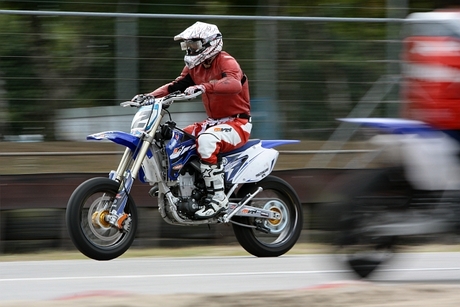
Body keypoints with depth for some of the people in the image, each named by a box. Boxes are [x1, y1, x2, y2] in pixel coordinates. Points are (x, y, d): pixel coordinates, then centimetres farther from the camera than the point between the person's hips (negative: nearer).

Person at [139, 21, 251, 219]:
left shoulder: (226, 62, -16)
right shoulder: (195, 67, 11)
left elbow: (235, 84, -36)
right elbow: (177, 85, 10)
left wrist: (204, 87, -49)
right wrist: (150, 96, -6)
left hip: (237, 123, -9)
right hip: (213, 122, 9)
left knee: (206, 141, -37)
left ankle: (217, 199, -35)